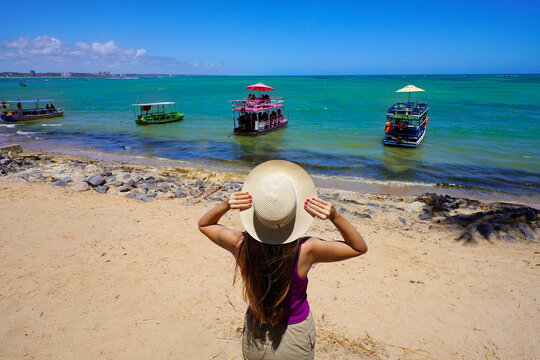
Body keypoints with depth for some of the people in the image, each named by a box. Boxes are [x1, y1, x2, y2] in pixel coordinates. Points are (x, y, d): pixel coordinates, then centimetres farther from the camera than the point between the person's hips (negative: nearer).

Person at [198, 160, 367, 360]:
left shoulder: (241, 245, -26)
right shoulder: (306, 250, -31)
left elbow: (203, 224, -3)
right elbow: (359, 247, -13)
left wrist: (225, 205, -23)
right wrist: (335, 216, -29)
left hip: (255, 336, 1)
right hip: (296, 336, -1)